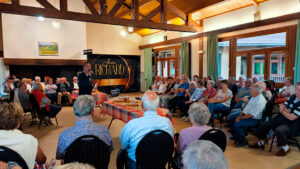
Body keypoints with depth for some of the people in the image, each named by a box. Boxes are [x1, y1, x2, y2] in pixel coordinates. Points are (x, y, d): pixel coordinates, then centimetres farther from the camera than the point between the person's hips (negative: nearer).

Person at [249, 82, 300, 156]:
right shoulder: (293, 96, 4)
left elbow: (291, 117, -23)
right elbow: (282, 106, 12)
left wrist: (282, 111, -6)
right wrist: (285, 110, -12)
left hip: (292, 123, -8)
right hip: (282, 118, 8)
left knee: (278, 130, -34)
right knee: (264, 125, 0)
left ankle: (285, 147, -6)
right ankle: (261, 142, 20)